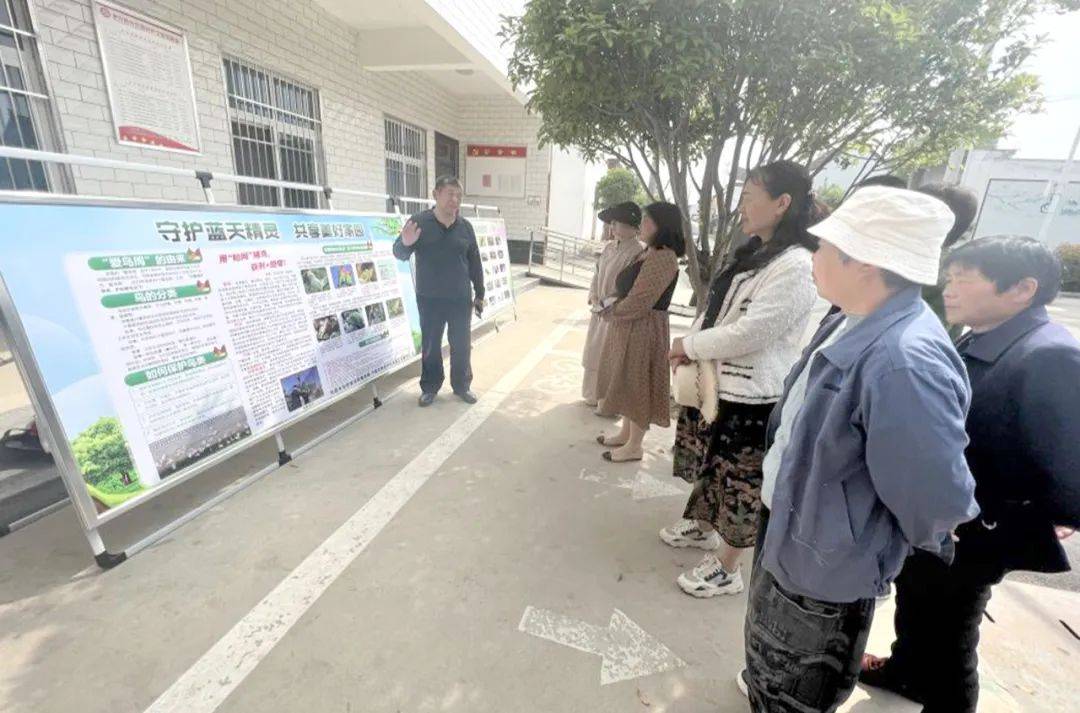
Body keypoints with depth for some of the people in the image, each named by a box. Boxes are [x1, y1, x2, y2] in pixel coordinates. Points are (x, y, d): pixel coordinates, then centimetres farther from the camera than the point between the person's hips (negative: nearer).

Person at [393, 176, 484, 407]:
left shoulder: (465, 226, 3)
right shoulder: (419, 222, -5)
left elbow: (475, 263, 9)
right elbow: (399, 254, -7)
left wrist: (479, 294, 9)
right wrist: (405, 244, -31)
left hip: (461, 298, 2)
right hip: (429, 299, -2)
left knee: (461, 345, 9)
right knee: (430, 345, 8)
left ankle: (462, 386, 26)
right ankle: (430, 387, 24)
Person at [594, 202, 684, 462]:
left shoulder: (663, 259, -20)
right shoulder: (647, 253, 11)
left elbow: (637, 304, -23)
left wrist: (607, 312, -8)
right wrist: (610, 308, -3)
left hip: (644, 330, -10)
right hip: (628, 328, 10)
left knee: (637, 385, 2)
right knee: (628, 383, 18)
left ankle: (633, 447, 18)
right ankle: (626, 433, 34)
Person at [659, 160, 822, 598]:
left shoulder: (796, 266, -20)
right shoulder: (752, 253, 10)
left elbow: (748, 333, -24)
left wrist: (690, 345, -11)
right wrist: (690, 347, -3)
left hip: (752, 396, -9)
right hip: (716, 381, 9)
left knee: (740, 483, 9)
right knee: (712, 467, 24)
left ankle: (727, 569, 29)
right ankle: (702, 526, 48)